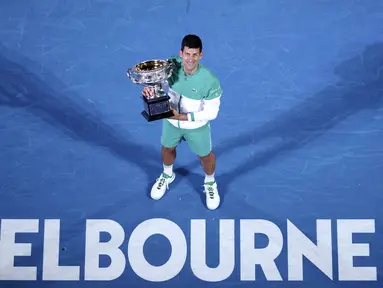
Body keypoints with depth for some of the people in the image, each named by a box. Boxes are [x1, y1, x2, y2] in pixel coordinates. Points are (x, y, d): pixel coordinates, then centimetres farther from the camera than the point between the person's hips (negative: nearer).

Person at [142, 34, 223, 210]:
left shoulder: (210, 81, -36)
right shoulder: (172, 64, -26)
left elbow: (211, 113, -25)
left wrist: (182, 117, -31)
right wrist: (149, 87, -29)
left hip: (197, 126, -3)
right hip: (171, 120, 3)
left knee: (205, 155, 21)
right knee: (167, 148, 28)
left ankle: (210, 184, 54)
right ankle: (167, 175, 62)